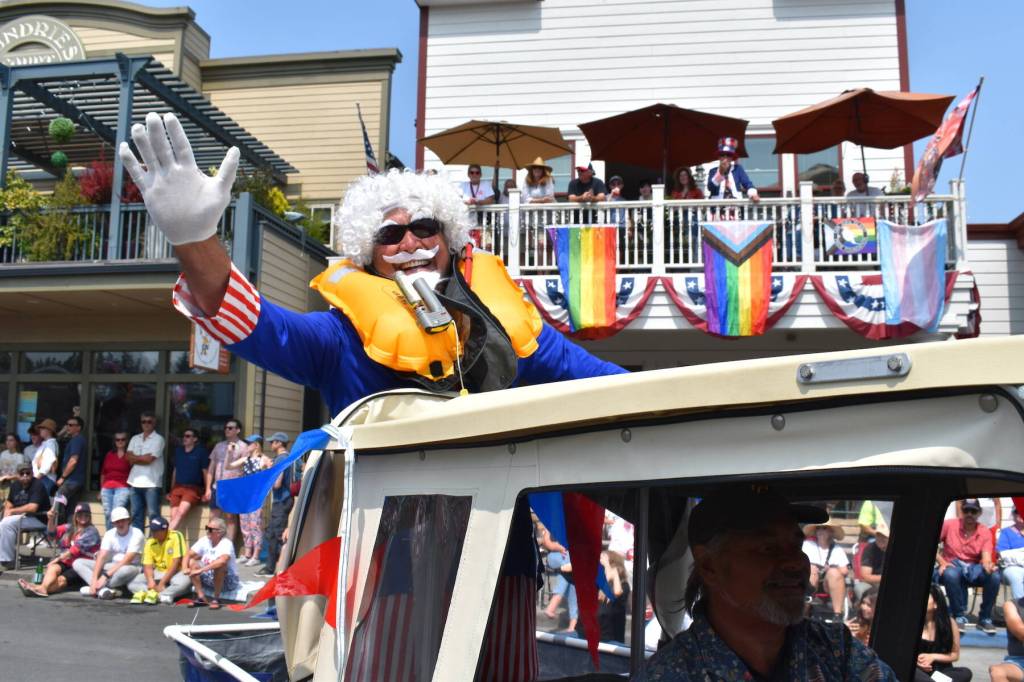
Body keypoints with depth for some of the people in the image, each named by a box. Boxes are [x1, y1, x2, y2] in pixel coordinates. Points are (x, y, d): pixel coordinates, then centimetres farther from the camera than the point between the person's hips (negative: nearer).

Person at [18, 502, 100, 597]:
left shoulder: (92, 531, 3)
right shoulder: (69, 528, 21)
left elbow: (77, 548, -9)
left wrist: (58, 558, -15)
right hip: (65, 562, 4)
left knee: (61, 580, -31)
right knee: (53, 567, -30)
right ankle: (43, 588, -58)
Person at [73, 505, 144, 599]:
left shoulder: (136, 534, -12)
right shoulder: (109, 534, 4)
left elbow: (126, 561, -20)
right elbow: (101, 557, -7)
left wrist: (106, 576, -25)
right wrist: (94, 579, -20)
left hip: (129, 567, -6)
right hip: (111, 566, 6)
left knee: (126, 570, -42)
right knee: (78, 563, -7)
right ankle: (103, 590, -30)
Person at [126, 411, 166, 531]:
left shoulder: (158, 439, 0)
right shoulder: (135, 439, 17)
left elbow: (149, 459, -10)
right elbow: (129, 457, 6)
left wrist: (135, 457, 2)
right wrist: (143, 458, -6)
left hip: (152, 482, -6)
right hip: (136, 481, 6)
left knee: (153, 514, -7)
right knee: (136, 514, 8)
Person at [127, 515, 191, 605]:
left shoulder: (176, 536, -12)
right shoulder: (150, 542, 2)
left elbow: (176, 563, -16)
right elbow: (147, 566, -4)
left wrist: (162, 583, -19)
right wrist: (151, 581, -25)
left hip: (175, 573, -5)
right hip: (158, 573, 5)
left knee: (184, 582, -38)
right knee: (132, 584, -14)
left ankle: (157, 595, -41)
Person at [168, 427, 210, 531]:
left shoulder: (201, 451, 1)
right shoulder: (178, 450, 15)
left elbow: (206, 472, 1)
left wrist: (206, 492, -3)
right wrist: (171, 491, 20)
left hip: (193, 488, -5)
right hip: (178, 487, 5)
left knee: (181, 512, -26)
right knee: (173, 516, -11)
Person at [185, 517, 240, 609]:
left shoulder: (226, 544, -22)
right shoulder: (204, 541, -3)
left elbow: (222, 561, -42)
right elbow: (188, 555, -4)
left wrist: (200, 570, -42)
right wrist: (185, 568, -26)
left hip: (228, 581, -6)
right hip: (209, 578, 6)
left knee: (219, 565, -35)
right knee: (192, 562, -12)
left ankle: (216, 598, -20)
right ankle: (201, 597, -15)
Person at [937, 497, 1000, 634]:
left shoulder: (985, 533, 2)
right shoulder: (949, 525, -3)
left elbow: (986, 557, -10)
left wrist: (988, 565, -34)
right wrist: (941, 562, -15)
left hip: (974, 568, 2)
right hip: (953, 565, -2)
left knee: (994, 575, -29)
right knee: (950, 574, -39)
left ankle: (985, 618, -10)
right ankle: (959, 616, -19)